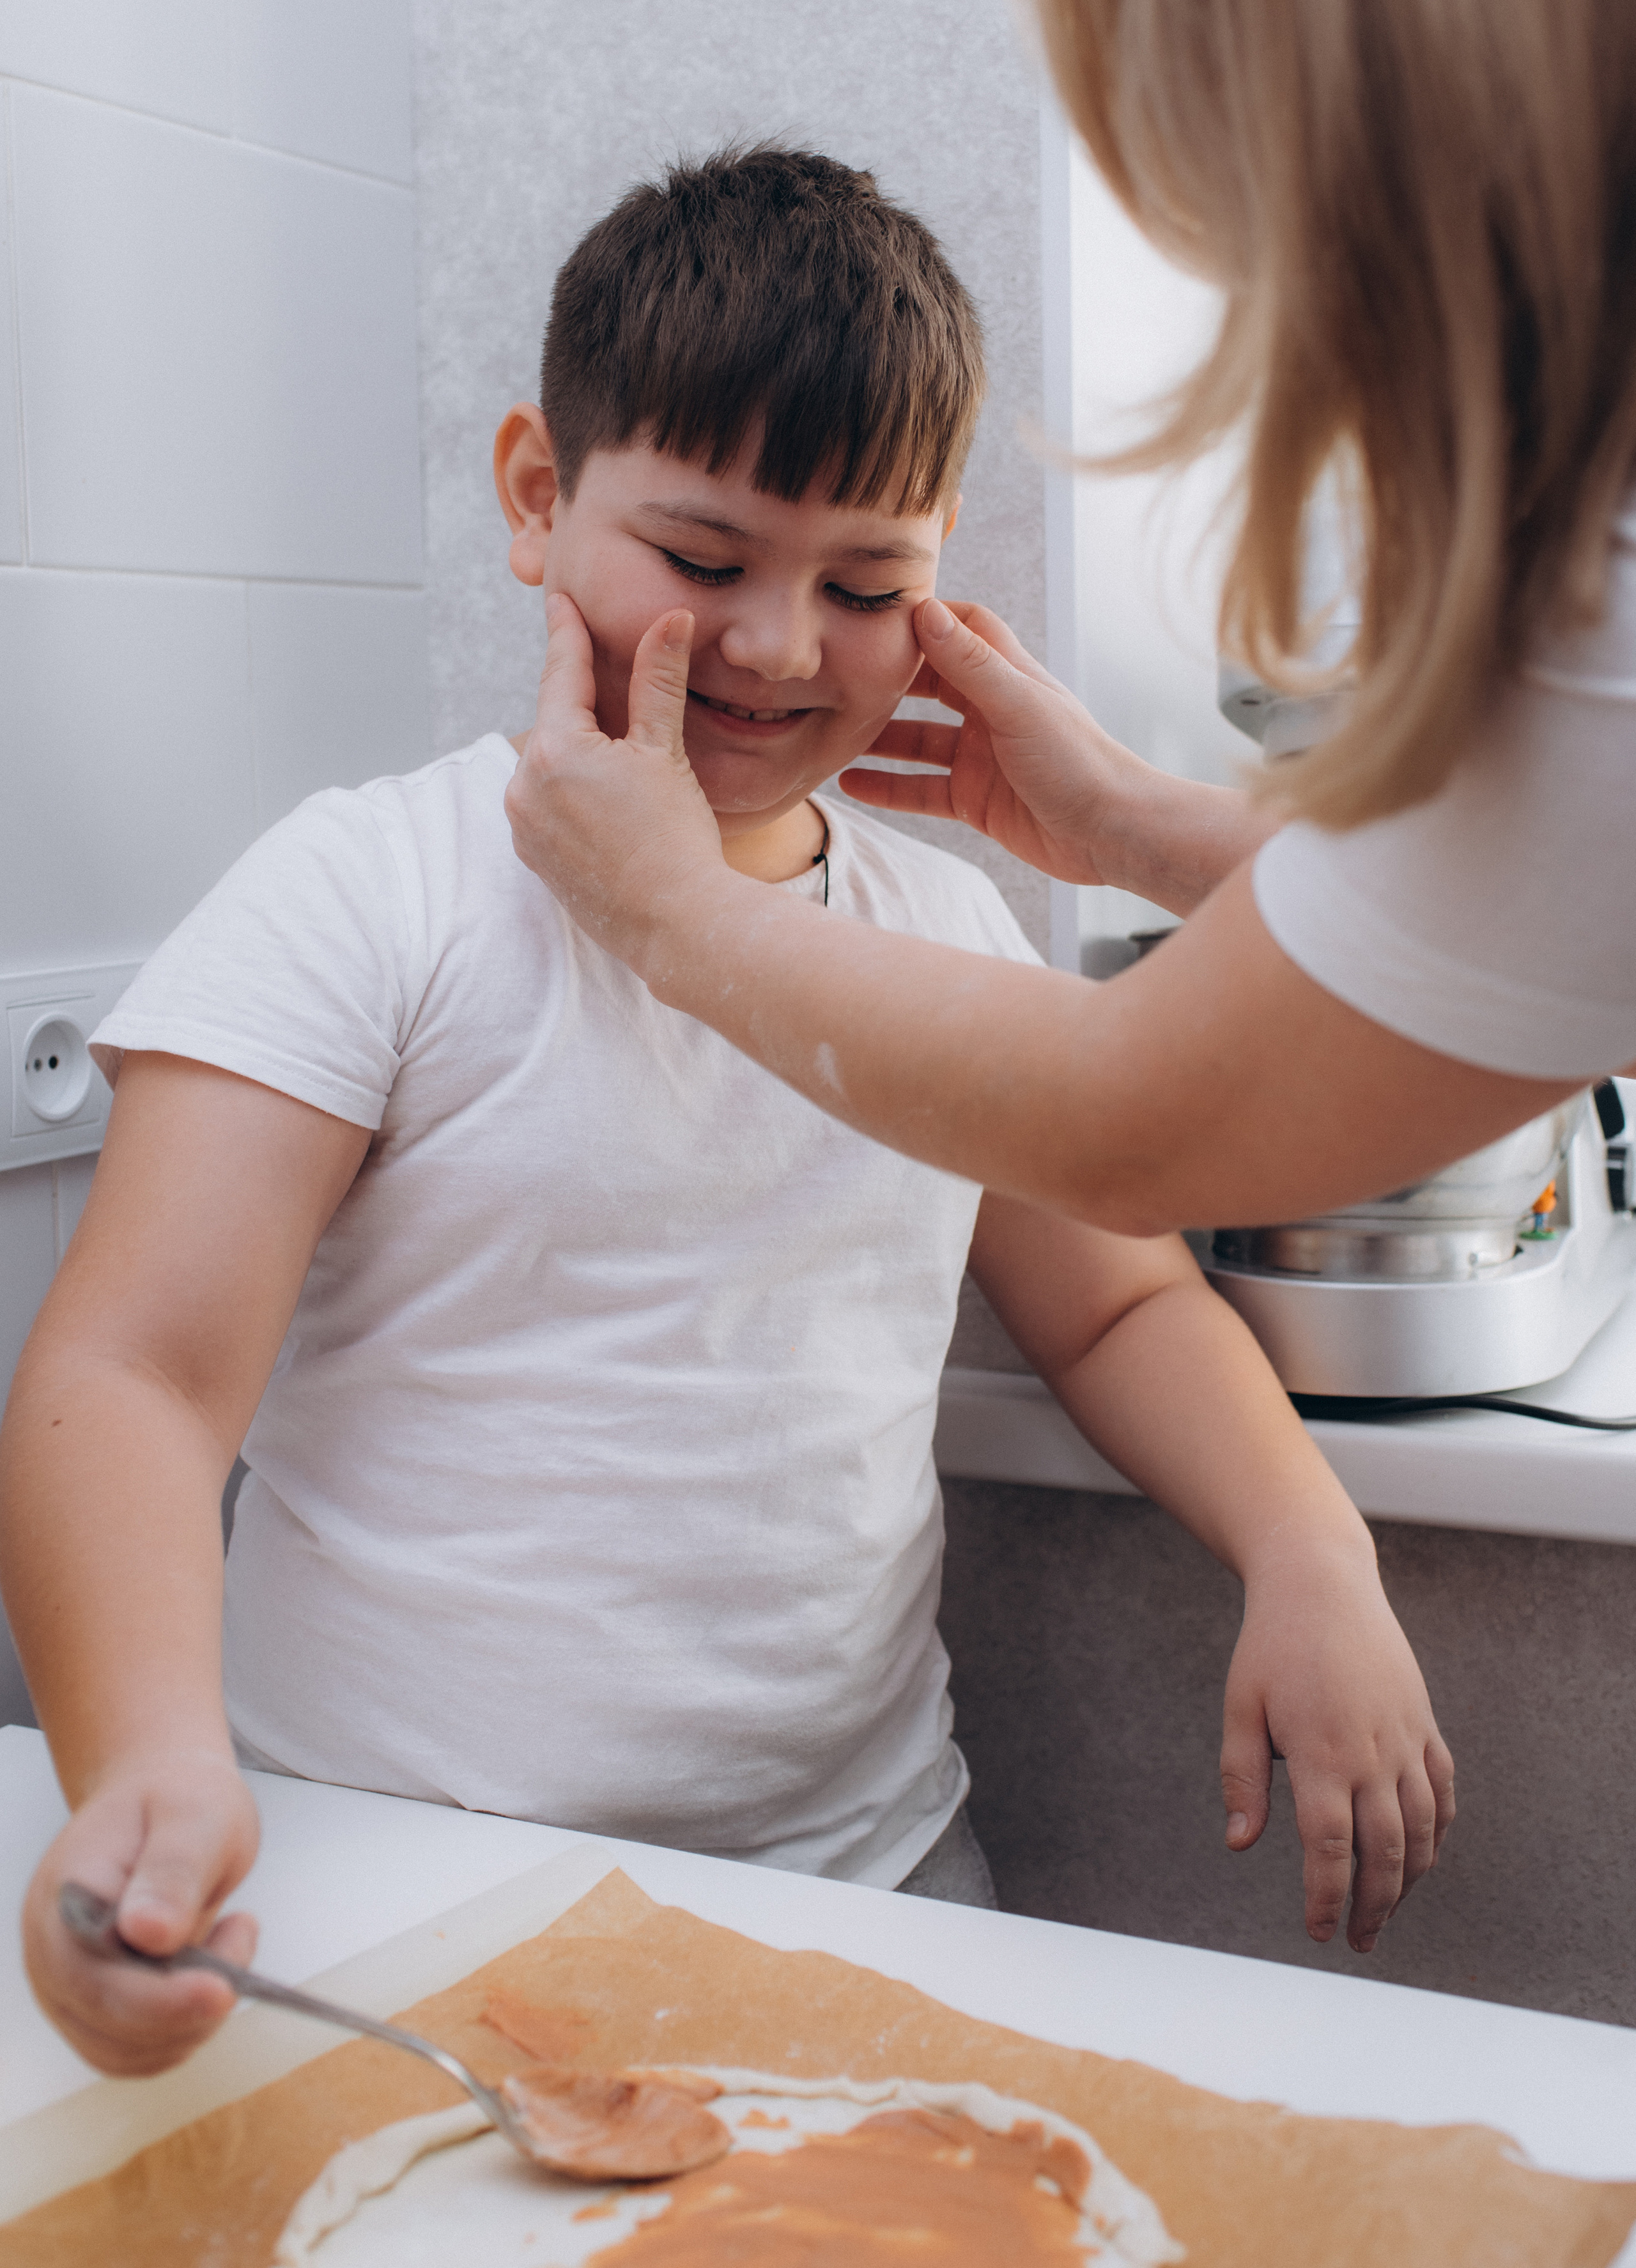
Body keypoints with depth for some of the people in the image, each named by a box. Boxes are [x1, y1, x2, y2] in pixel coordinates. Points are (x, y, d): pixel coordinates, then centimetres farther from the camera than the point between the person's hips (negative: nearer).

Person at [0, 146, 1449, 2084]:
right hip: (389, 1910, -3)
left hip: (865, 1872, 4)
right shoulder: (367, 895, -5)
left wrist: (1312, 1554, 1)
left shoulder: (952, 933, 10)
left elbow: (1118, 1306, 20)